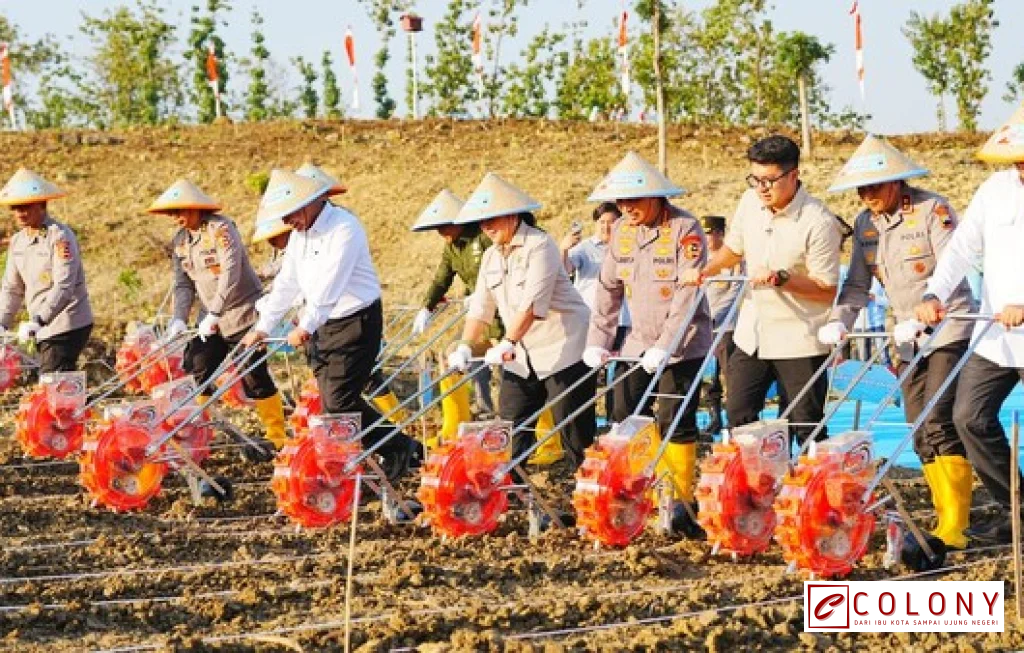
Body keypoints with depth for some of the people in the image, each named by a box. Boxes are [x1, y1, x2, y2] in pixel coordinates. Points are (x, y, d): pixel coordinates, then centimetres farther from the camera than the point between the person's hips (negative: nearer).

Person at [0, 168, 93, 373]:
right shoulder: (17, 241, 10)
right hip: (44, 328, 8)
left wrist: (38, 321, -34)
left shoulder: (60, 237, -14)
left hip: (67, 326, -8)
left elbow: (64, 287, -24)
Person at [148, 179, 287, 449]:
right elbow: (183, 284, 9)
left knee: (255, 378, -7)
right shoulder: (180, 240, 8)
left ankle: (278, 439, 0)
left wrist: (214, 314, -29)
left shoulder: (220, 229, -16)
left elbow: (231, 273, -25)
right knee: (197, 374, 2)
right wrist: (178, 318, -8)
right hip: (211, 318, 8)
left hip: (243, 314, -8)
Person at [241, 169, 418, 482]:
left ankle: (398, 449, 2)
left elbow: (330, 285, -23)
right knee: (331, 400, 5)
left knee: (339, 401, -12)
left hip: (355, 323, -9)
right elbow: (286, 283, 15)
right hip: (321, 325, 9)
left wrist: (306, 326, -24)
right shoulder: (299, 233, 10)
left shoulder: (343, 228, -18)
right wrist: (263, 326, 11)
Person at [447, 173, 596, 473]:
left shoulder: (539, 245, -14)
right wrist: (465, 346, -4)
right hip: (521, 357, 8)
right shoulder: (491, 256, 11)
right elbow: (480, 308, 10)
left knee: (574, 430, -4)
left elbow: (533, 303, -24)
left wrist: (507, 344, -30)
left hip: (562, 349, -8)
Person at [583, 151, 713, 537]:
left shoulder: (686, 229, -16)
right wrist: (598, 341, 2)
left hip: (682, 344, -7)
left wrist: (664, 347, -27)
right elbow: (608, 287, 9)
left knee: (675, 422, -8)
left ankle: (682, 500, 2)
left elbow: (688, 294, -21)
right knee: (625, 418, 4)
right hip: (639, 342, 7)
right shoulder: (621, 231, 5)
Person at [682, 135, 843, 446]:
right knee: (738, 415, 9)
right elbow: (734, 248, 19)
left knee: (806, 426, -1)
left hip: (799, 340, -6)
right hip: (752, 333, 6)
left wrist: (781, 278, -28)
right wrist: (705, 271, 0)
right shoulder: (750, 202, 0)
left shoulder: (819, 222, -19)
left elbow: (828, 290, -16)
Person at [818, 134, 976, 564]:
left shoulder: (932, 210, -13)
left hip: (949, 331, -7)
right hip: (910, 342, 7)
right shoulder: (866, 225, 7)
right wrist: (839, 321, -10)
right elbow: (858, 284, 7)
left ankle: (953, 528, -19)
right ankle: (947, 523, 9)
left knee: (938, 423, -18)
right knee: (920, 433, 4)